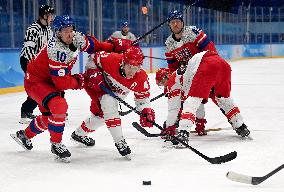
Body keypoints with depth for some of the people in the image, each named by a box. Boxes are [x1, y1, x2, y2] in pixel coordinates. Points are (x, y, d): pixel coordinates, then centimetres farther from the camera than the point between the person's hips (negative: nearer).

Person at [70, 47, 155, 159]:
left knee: (100, 114, 18)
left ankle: (79, 134, 47)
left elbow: (142, 97, -13)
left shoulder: (141, 78, -26)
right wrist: (94, 73, -29)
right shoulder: (111, 59, -37)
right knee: (109, 103, -32)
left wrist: (146, 111, -27)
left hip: (114, 93, 6)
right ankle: (119, 142, -27)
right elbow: (94, 58, -19)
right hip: (96, 84, -6)